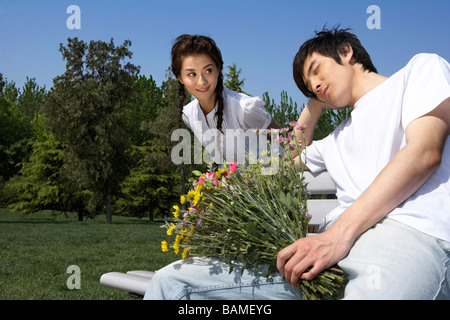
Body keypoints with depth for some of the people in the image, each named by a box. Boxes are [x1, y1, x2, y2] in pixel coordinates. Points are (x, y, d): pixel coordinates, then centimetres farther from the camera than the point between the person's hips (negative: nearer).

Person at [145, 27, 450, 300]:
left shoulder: (421, 68, 16)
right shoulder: (339, 137, 36)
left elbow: (424, 153, -3)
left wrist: (341, 232, -13)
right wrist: (314, 105, 41)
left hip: (409, 232, -7)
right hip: (334, 242, 7)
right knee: (172, 281, -9)